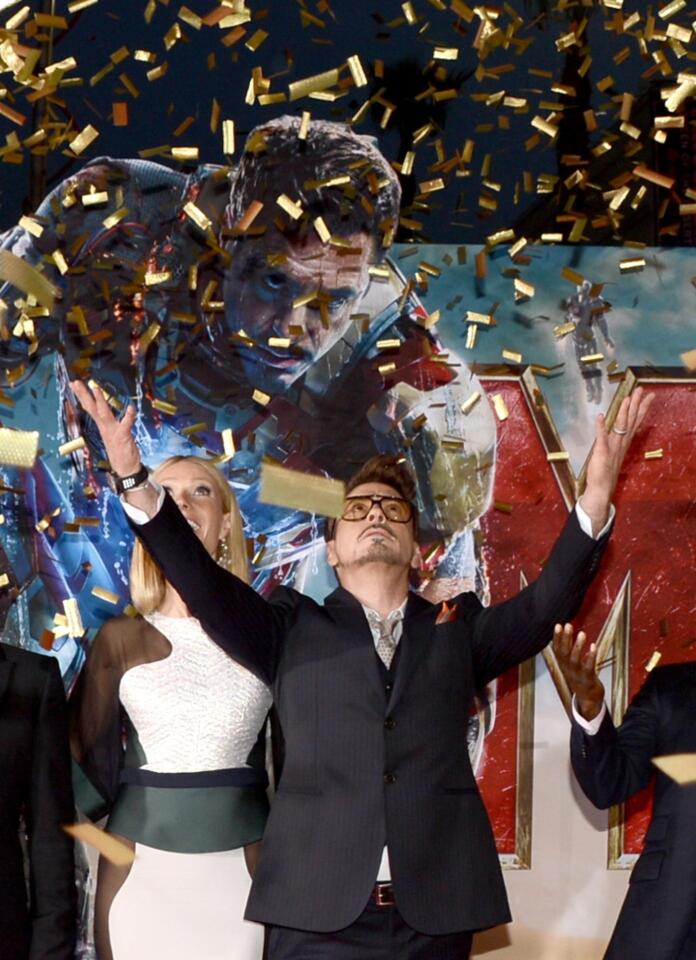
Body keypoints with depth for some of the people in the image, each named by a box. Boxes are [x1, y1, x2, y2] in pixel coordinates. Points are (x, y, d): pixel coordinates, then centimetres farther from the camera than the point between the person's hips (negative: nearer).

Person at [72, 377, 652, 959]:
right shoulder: (294, 629, 12)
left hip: (437, 913, 2)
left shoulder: (458, 631, 16)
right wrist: (136, 483, -14)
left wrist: (596, 498, -13)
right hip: (318, 911, -1)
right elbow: (205, 586, -1)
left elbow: (548, 603, 2)